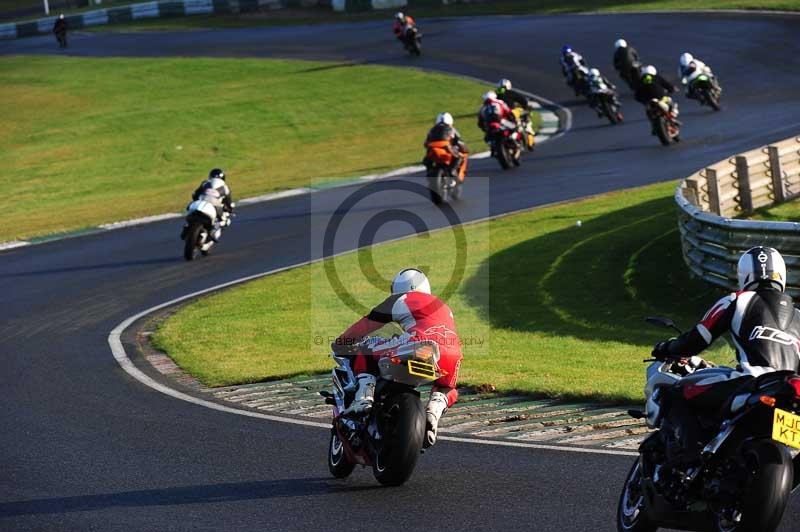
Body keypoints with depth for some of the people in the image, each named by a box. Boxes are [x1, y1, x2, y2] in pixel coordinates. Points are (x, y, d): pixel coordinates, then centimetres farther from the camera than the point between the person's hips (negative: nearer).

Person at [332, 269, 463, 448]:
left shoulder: (400, 300, 23)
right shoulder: (444, 307, 39)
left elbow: (365, 325, 24)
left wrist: (340, 343, 37)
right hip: (452, 356, 5)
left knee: (364, 354, 14)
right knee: (447, 389, 35)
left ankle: (365, 396, -10)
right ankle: (434, 411, 2)